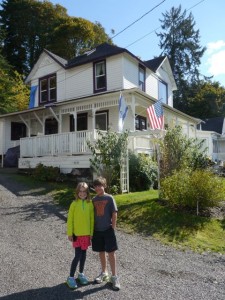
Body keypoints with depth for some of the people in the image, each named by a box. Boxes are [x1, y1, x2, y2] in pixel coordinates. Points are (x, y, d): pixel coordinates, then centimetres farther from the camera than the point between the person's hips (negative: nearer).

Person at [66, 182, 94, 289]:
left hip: (86, 233, 3)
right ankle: (71, 277, 15)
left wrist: (91, 233, 2)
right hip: (77, 233, -3)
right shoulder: (74, 204, -9)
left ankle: (81, 274, 33)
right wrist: (70, 233, -6)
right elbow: (70, 219, -5)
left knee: (84, 254, 14)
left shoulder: (90, 204, -3)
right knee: (78, 255, -2)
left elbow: (92, 219, 2)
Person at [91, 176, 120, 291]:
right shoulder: (94, 199, 3)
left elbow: (114, 214, -8)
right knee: (101, 252, 15)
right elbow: (92, 215, 9)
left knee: (111, 253, 1)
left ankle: (114, 277, 13)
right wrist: (92, 229, 6)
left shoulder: (109, 198, -9)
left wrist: (113, 227, -9)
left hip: (108, 229, -4)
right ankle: (104, 273, 33)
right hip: (97, 230, 4)